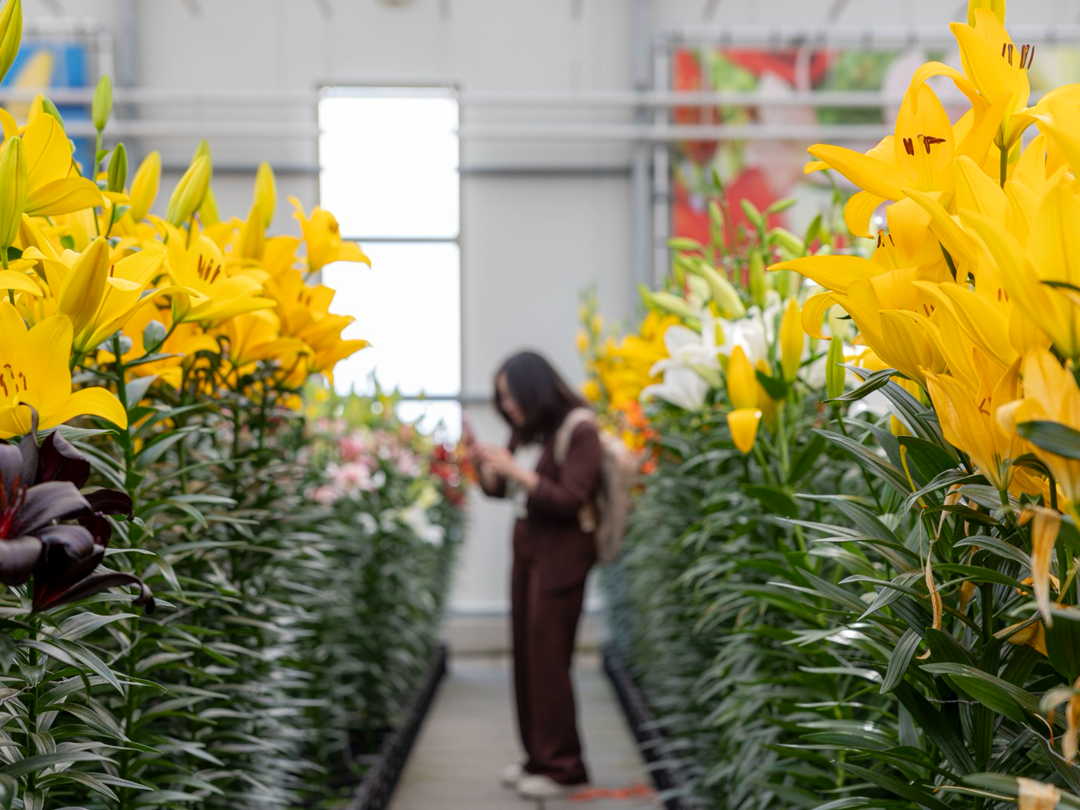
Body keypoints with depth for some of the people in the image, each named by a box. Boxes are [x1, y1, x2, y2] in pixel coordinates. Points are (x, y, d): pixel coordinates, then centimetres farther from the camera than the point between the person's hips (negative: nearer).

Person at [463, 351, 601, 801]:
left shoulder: (579, 432, -12)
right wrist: (479, 461, -1)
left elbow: (569, 501, -18)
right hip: (527, 549, 8)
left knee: (548, 661, -6)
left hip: (561, 556, -7)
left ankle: (563, 768, 1)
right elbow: (499, 490, 17)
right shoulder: (528, 432, 10)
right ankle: (538, 758, 18)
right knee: (526, 657, 8)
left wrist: (515, 469, -20)